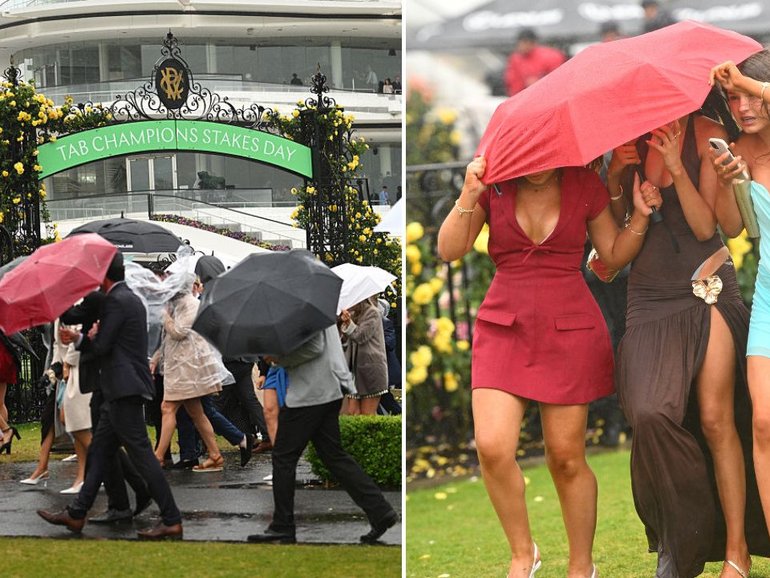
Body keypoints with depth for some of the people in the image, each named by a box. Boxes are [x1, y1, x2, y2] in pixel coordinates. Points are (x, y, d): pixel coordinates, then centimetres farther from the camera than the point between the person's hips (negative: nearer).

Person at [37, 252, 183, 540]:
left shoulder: (116, 301, -14)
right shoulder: (130, 298, 17)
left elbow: (102, 346, -16)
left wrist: (83, 338, 5)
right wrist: (78, 339, 12)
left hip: (125, 388, -11)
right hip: (121, 389, 11)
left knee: (141, 453, -9)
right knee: (98, 451, 15)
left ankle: (171, 520, -8)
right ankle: (76, 513, 21)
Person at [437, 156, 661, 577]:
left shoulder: (584, 185, 2)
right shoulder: (494, 182, 1)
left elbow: (613, 256, 10)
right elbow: (449, 250, -5)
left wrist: (641, 215, -5)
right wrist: (469, 195, -19)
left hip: (570, 328, -1)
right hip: (504, 325, 1)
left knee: (566, 456, 2)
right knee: (492, 448, -14)